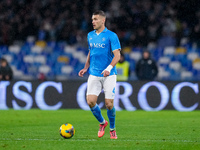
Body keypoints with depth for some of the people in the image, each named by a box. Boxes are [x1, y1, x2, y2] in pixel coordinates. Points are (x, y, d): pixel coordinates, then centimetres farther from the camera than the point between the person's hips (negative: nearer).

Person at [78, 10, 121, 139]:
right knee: (91, 101, -8)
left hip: (109, 75, -4)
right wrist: (86, 68, 12)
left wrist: (109, 68, -27)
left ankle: (112, 129, 18)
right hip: (94, 74, 4)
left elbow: (117, 55, -12)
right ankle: (102, 123, 19)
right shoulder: (90, 35, 10)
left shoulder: (111, 36, -7)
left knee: (109, 104, -4)